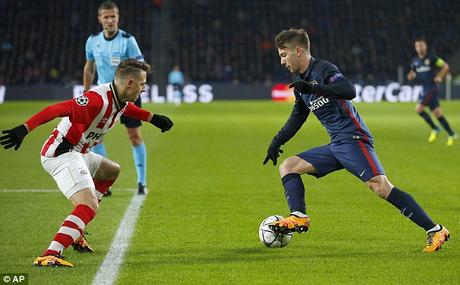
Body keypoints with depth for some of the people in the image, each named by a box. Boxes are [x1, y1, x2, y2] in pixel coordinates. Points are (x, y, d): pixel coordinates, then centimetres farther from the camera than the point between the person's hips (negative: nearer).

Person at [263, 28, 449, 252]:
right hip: (335, 146, 9)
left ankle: (435, 230, -19)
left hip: (353, 139, -9)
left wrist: (315, 89, -31)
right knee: (287, 166, 4)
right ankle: (299, 217, -13)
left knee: (381, 187, -21)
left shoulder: (323, 69, -8)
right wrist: (277, 142, 32)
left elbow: (350, 91, -26)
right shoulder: (301, 83, 19)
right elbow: (296, 118, 34)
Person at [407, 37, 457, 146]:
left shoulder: (431, 58, -6)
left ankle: (434, 129, -2)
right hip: (424, 88, 6)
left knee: (419, 109, -15)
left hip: (432, 87, -6)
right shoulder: (415, 61, 10)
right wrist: (411, 76, -3)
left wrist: (440, 77, -12)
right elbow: (412, 74, 20)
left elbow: (445, 66, -1)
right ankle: (451, 135, 10)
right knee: (437, 113, 5)